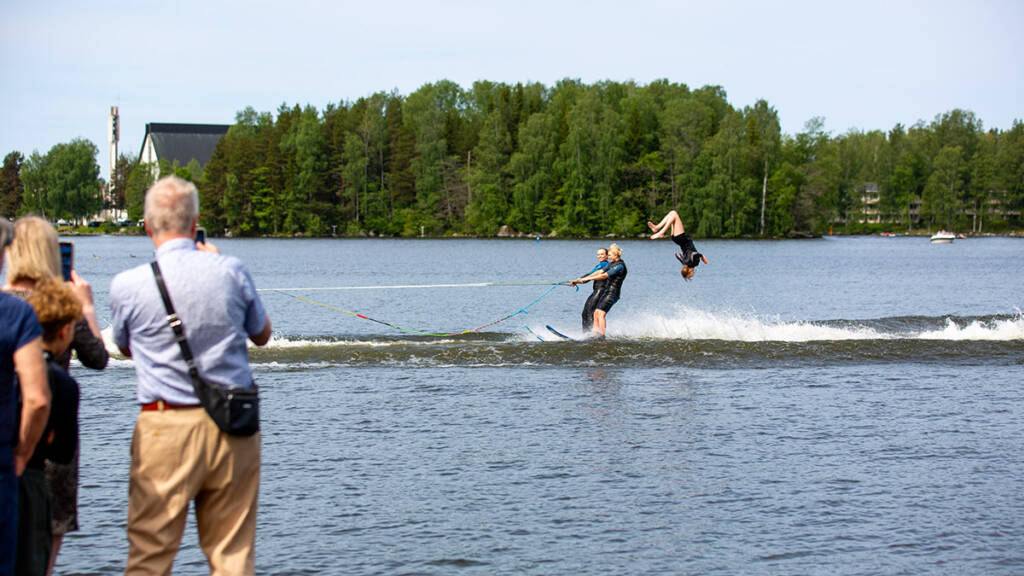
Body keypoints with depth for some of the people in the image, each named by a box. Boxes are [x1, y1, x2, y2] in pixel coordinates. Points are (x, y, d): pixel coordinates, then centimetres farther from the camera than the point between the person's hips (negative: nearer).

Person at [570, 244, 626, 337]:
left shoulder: (619, 266, -14)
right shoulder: (612, 264, 16)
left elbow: (604, 276, -20)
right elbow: (599, 272, 16)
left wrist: (586, 279, -19)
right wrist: (582, 279, 11)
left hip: (612, 293, -9)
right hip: (606, 291, 9)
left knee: (601, 313, -19)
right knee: (596, 313, 4)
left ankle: (602, 335, -23)